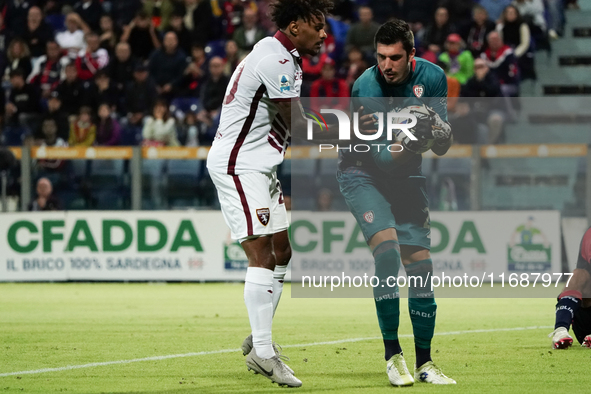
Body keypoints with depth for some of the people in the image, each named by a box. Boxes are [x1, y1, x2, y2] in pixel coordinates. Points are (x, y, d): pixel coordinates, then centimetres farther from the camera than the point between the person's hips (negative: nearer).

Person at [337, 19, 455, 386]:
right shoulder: (366, 88, -23)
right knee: (387, 248, -24)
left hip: (407, 176, 4)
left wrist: (437, 129, -32)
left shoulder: (432, 77, -11)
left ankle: (424, 364, 7)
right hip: (364, 173, -4)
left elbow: (443, 147, -9)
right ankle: (393, 354, -19)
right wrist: (408, 146, -48)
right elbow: (381, 154, -28)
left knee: (420, 266, -2)